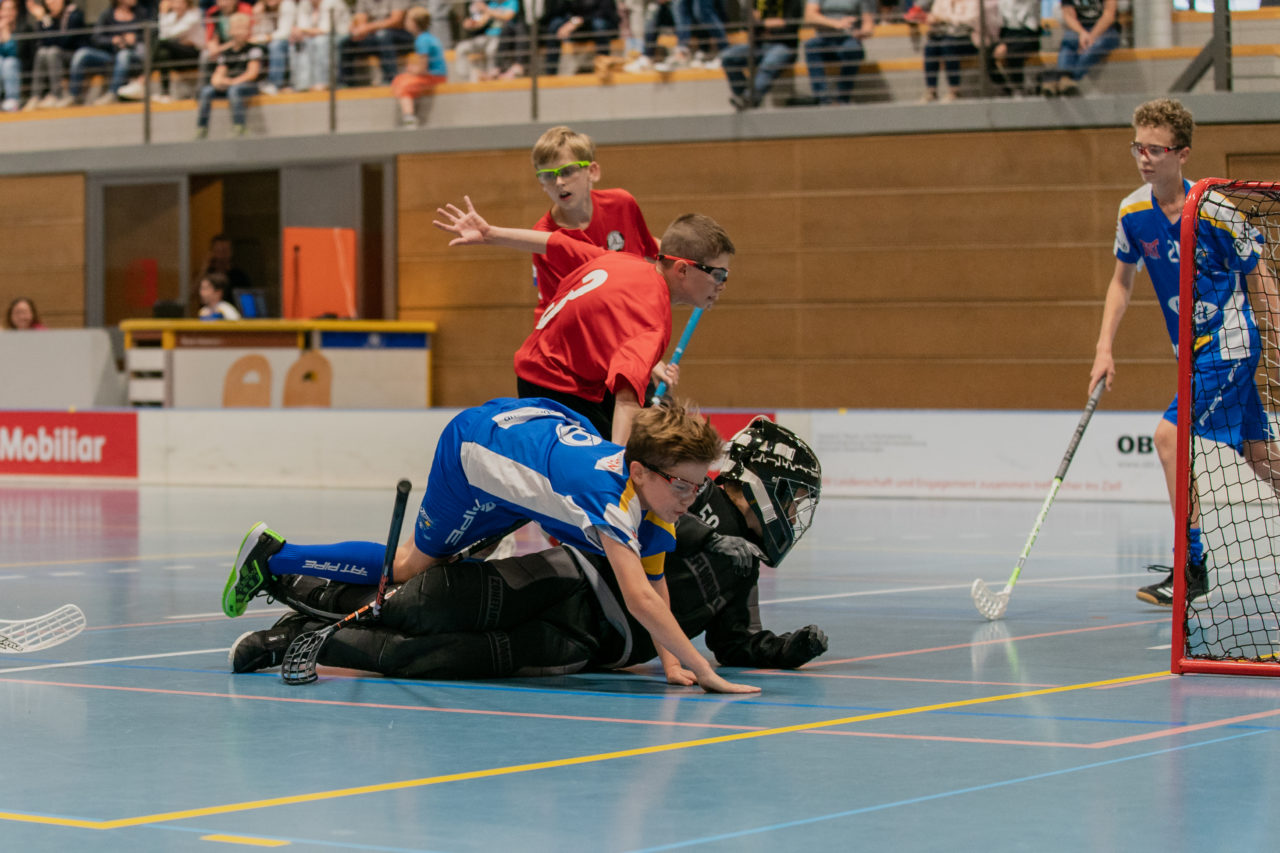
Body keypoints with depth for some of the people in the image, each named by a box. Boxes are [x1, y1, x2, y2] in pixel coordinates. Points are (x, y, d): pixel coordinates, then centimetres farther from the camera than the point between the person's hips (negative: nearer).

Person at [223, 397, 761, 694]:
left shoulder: (657, 495, -18)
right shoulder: (611, 495, -42)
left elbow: (654, 585, -11)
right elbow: (639, 598, -50)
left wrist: (671, 662, -22)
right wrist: (701, 670, -51)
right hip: (475, 446, -7)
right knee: (412, 566, 8)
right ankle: (273, 557, 21)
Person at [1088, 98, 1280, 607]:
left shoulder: (1215, 210, -18)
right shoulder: (1132, 211, -2)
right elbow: (1122, 281, 11)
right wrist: (1105, 349, 4)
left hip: (1229, 345, -6)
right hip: (1194, 349, 6)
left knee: (1169, 436, -18)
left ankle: (1191, 569, -11)